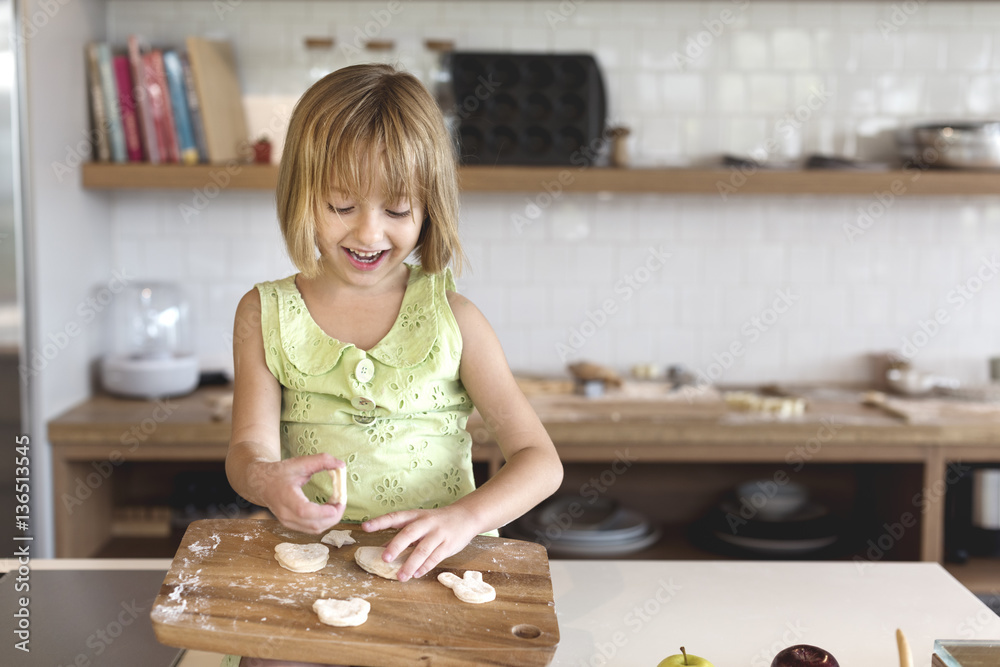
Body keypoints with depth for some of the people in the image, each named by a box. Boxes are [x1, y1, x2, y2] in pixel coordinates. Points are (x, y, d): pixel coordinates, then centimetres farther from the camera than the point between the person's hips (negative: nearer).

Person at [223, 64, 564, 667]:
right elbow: (250, 446, -2)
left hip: (434, 569, 0)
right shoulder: (266, 315, 5)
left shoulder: (451, 318, -1)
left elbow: (540, 460, -4)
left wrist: (465, 517, -24)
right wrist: (265, 480, -27)